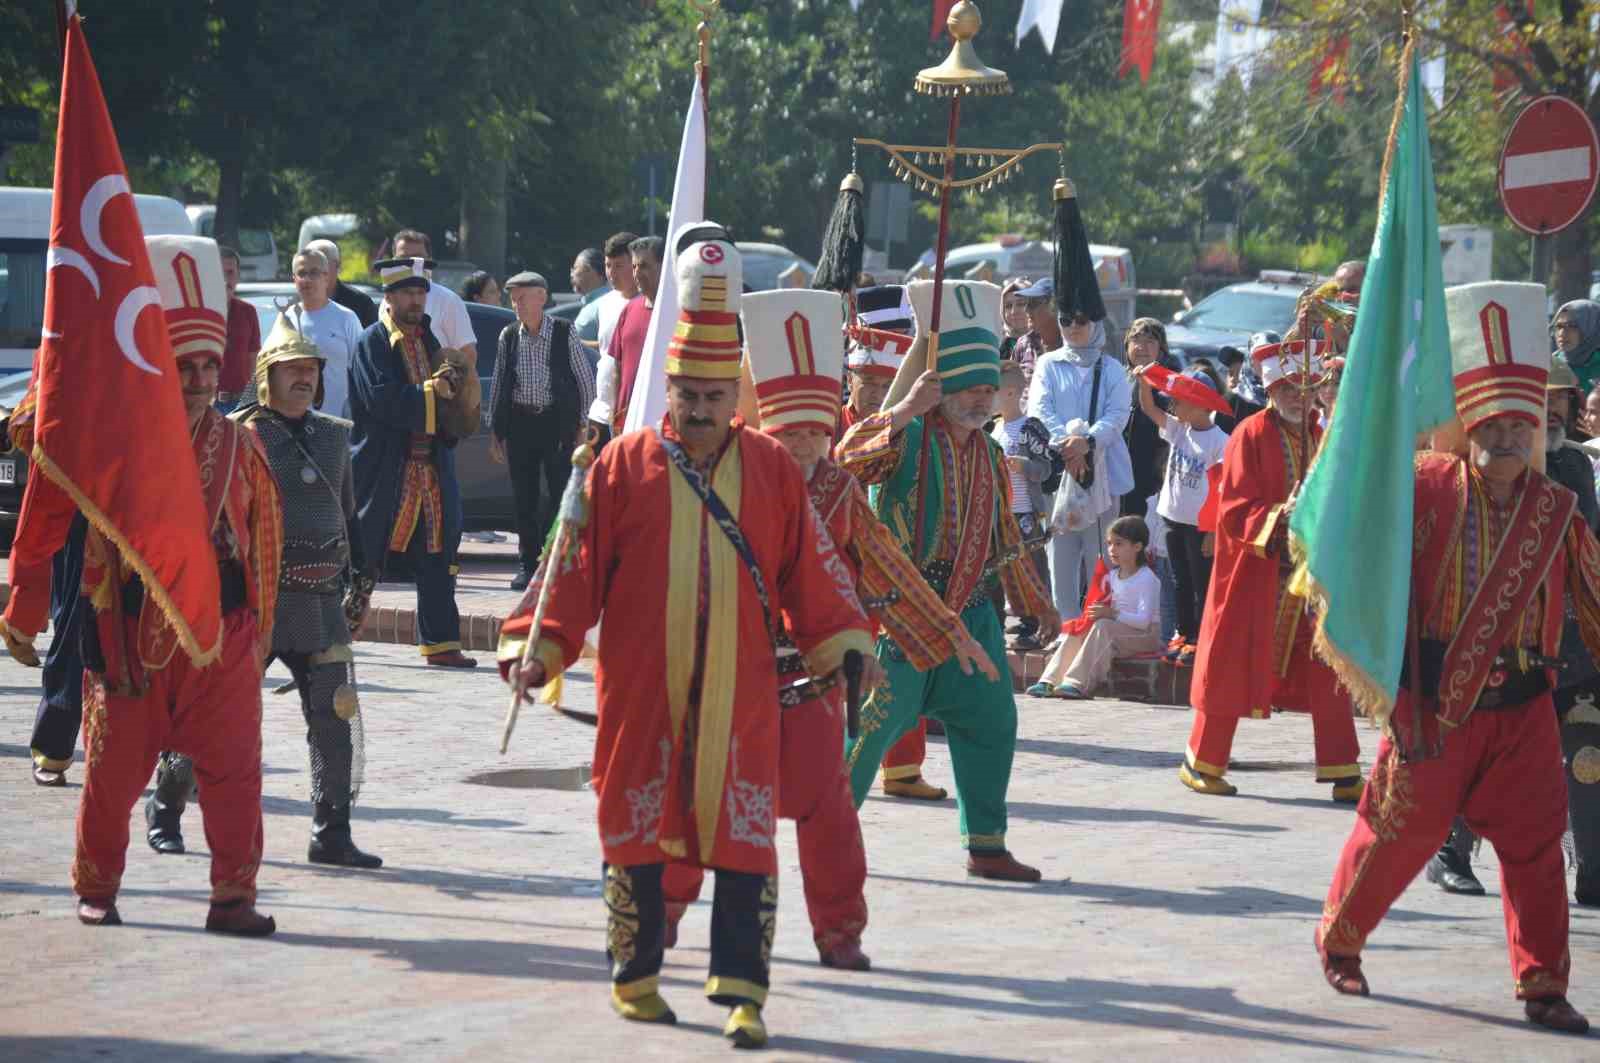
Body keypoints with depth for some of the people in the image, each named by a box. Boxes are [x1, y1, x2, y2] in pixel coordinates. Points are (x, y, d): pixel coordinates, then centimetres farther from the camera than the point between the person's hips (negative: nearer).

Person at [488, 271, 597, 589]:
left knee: (562, 492, -5)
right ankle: (528, 565, 14)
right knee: (524, 498, 5)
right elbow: (499, 386, 12)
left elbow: (585, 380, 2)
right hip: (520, 422, 3)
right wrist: (495, 431, 10)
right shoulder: (509, 336, 6)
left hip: (558, 422, -3)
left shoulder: (565, 333, -3)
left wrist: (585, 426, -1)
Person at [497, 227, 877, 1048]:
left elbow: (810, 572, 10)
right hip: (640, 694, 0)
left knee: (745, 841, -4)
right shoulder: (623, 466, 2)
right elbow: (576, 567, 2)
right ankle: (636, 976, 23)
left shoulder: (772, 470, 6)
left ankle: (742, 994, -3)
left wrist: (846, 647, 2)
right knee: (635, 830, 7)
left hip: (740, 696, 1)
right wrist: (535, 646, -6)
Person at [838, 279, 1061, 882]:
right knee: (873, 723, -6)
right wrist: (902, 409, -33)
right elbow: (846, 462, -28)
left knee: (990, 721, 5)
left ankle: (986, 847, 13)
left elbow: (1006, 538, 24)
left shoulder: (989, 454, 14)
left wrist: (1037, 604, 26)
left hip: (970, 616, 7)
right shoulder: (908, 437, -9)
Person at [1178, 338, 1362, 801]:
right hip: (1256, 571, -5)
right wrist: (1278, 515, -27)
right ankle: (1202, 762, 17)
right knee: (1233, 666, 3)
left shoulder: (1320, 438, 10)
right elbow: (1234, 508, -12)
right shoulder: (1251, 434, -7)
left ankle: (1342, 774, 3)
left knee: (1327, 672, 1)